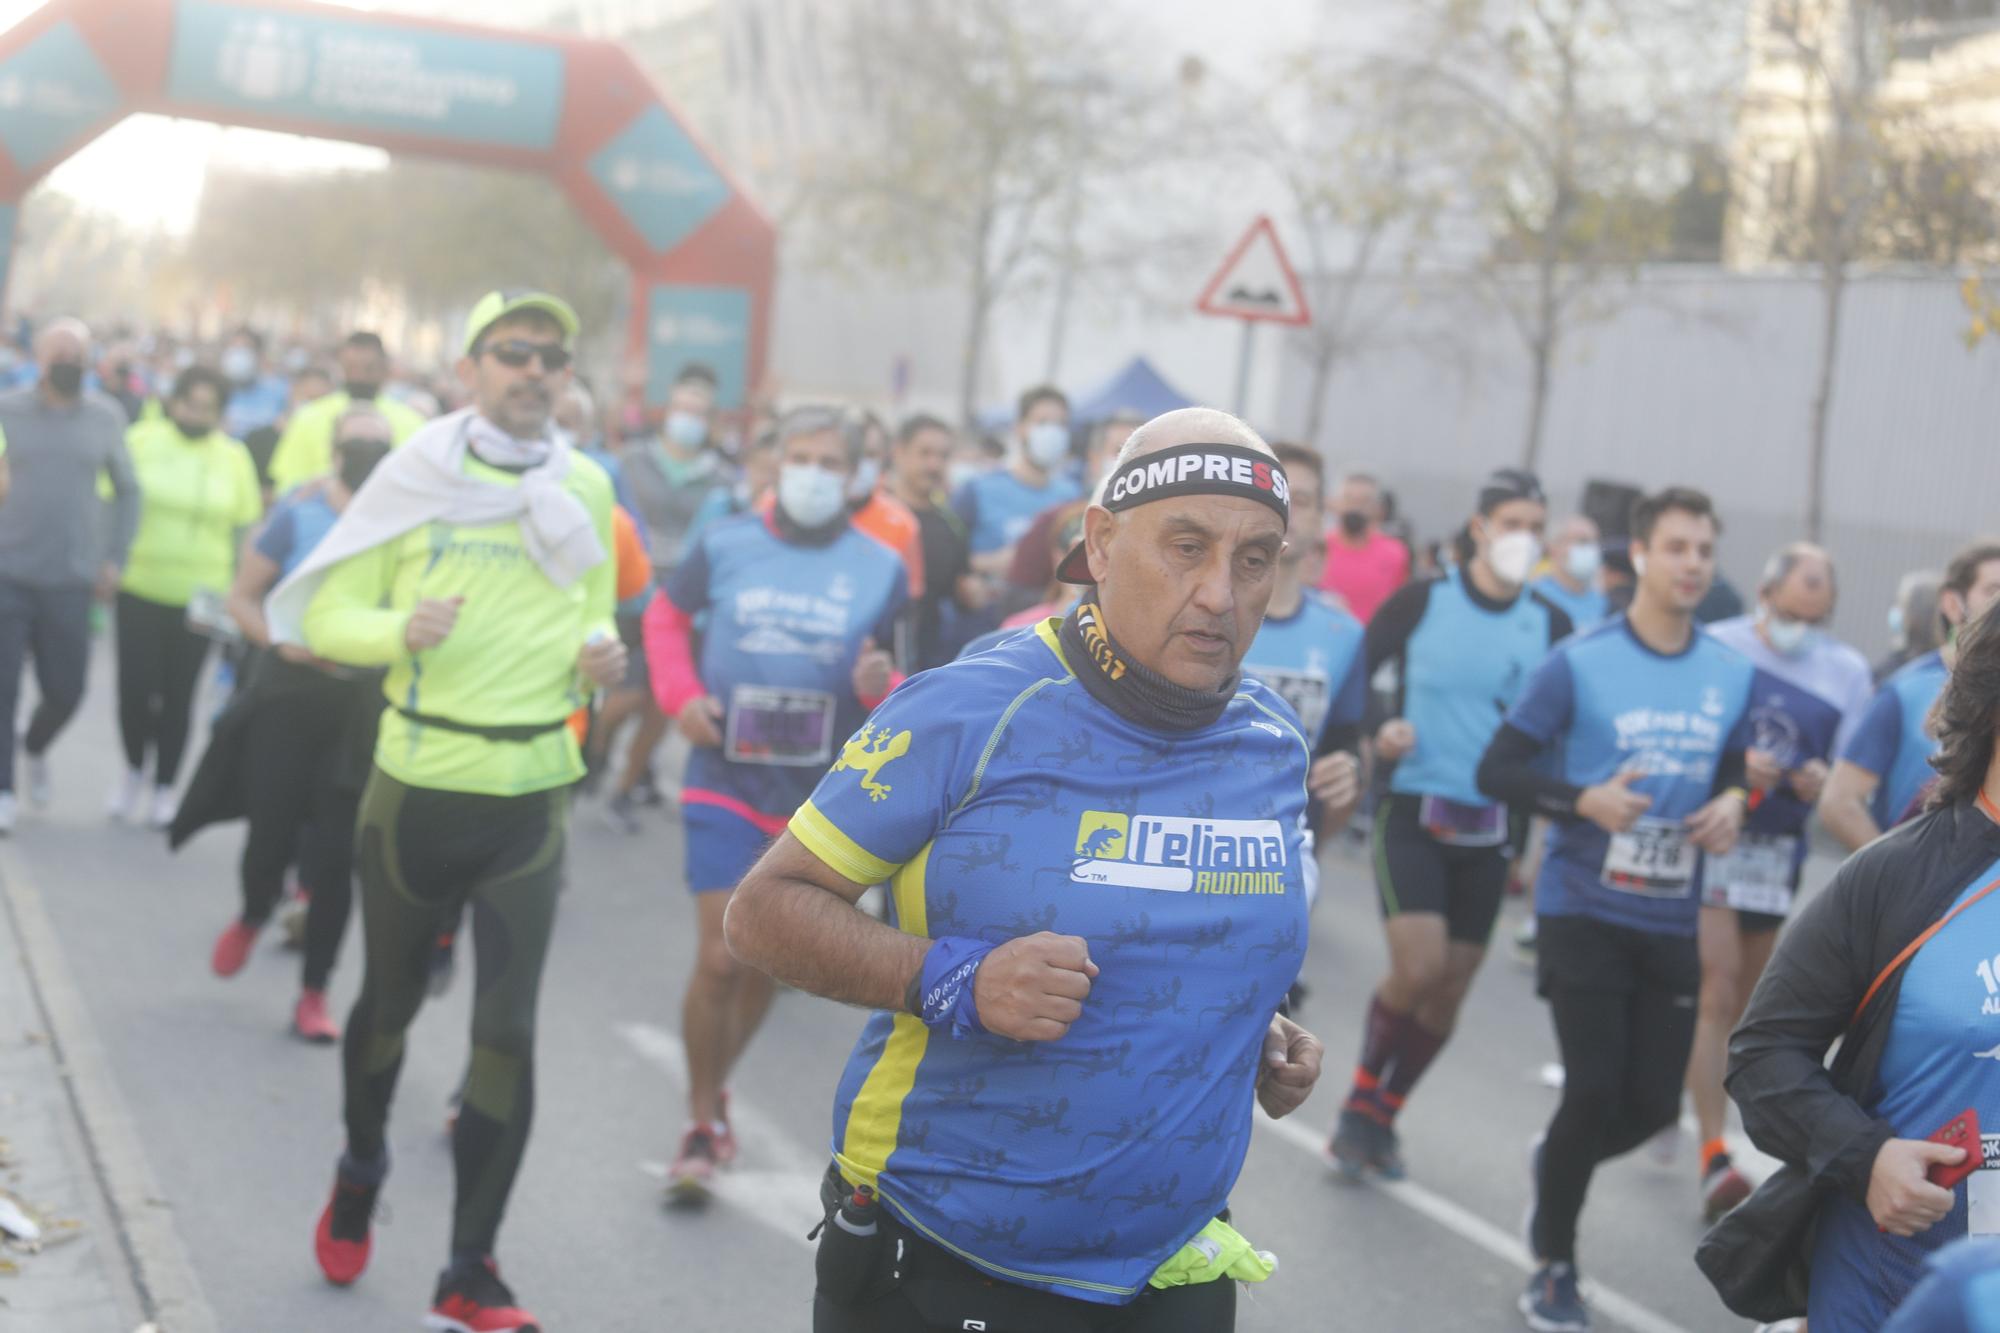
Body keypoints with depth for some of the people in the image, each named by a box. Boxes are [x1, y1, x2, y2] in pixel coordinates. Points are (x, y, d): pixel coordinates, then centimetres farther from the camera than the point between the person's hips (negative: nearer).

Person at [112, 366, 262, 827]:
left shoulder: (234, 457, 1)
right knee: (135, 688, -5)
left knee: (179, 696, 5)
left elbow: (244, 529, 6)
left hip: (198, 598, 1)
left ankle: (164, 789, 20)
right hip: (139, 590, -1)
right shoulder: (140, 441, -3)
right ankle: (134, 769, 22)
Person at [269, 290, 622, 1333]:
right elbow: (326, 614, -3)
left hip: (530, 798, 1)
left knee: (507, 1030, -3)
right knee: (389, 1004, 16)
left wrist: (599, 662, -7)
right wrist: (399, 630, -23)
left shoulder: (586, 489, 4)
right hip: (413, 786, -1)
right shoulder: (413, 474, -4)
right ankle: (360, 1170, 46)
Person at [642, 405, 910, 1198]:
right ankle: (703, 1123, 8)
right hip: (725, 782, -2)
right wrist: (680, 694, -3)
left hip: (817, 798, 2)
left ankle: (711, 1095, 38)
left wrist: (878, 687, -18)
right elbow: (667, 616, 13)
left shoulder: (881, 569, -2)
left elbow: (897, 685, 6)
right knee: (719, 960, -10)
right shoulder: (725, 545, -3)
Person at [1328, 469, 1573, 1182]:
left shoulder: (1551, 626, 4)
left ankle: (1379, 1118, 25)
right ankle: (1360, 1103, 6)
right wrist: (1373, 737, -13)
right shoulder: (1420, 603, -4)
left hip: (1491, 828, 4)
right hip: (1412, 810, -4)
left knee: (1449, 990, 6)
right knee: (1418, 966, -18)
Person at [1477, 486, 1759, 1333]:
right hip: (1584, 910, -4)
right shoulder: (1580, 662, -9)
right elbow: (1497, 769, -8)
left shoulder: (1733, 675, 4)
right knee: (1595, 1089, -7)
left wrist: (1733, 805, -5)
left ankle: (1556, 1165, 39)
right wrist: (1584, 801, -23)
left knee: (1653, 1102, 5)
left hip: (1672, 921, 4)